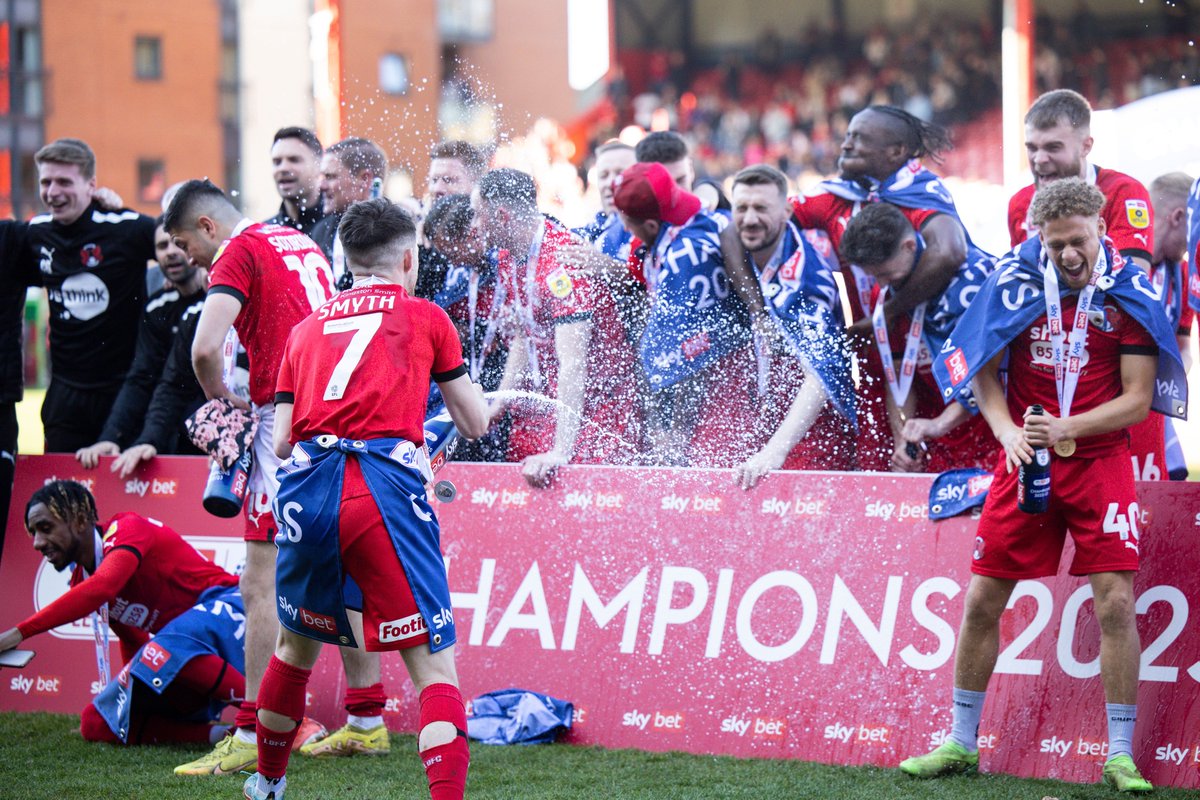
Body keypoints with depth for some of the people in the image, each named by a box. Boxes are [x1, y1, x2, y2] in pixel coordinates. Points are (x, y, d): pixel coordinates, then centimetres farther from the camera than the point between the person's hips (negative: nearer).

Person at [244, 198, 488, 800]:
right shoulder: (425, 317, 15)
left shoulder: (307, 328, 23)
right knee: (434, 666, -4)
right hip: (386, 489, -4)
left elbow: (282, 440, 15)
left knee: (296, 646, 27)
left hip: (308, 490, 4)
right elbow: (475, 424, 20)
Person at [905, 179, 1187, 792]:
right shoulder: (1012, 281, -1)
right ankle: (960, 743, 17)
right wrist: (1007, 430, -13)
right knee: (982, 600, 3)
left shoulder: (1130, 294, -5)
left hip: (1100, 461, -2)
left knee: (1115, 605, -9)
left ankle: (1120, 757, 0)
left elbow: (1138, 398, -6)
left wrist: (1066, 429, -20)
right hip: (1025, 463, 2)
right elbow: (983, 372, 5)